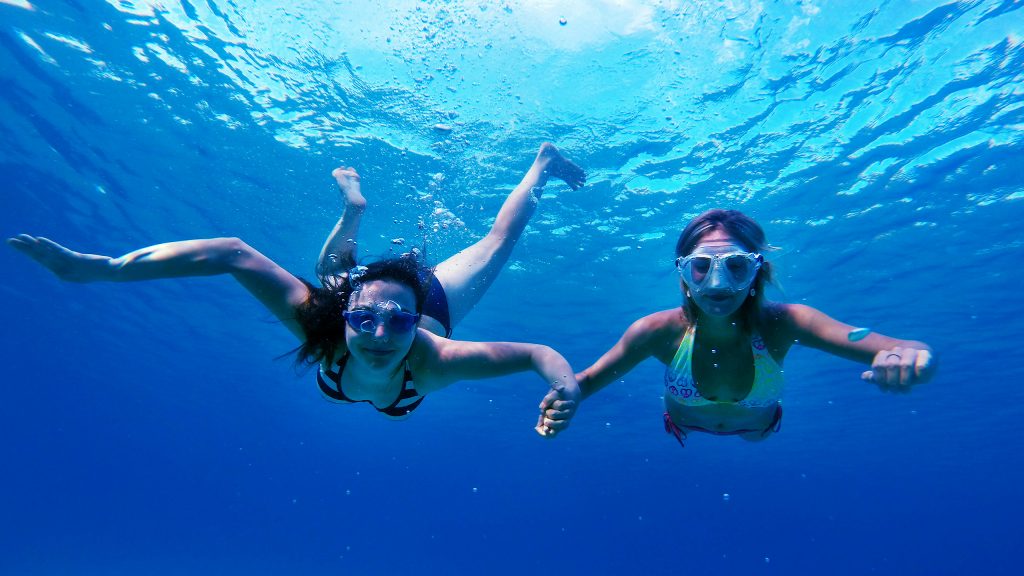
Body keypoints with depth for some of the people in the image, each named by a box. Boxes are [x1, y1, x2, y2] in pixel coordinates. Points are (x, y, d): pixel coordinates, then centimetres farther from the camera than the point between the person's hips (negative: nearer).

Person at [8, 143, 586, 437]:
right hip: (359, 285, 1)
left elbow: (539, 352, -46)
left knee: (496, 243, 22)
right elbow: (236, 255, -43)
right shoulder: (325, 322, -44)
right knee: (330, 278, 37)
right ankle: (355, 208, 58)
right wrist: (103, 270, -47)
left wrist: (566, 386, -67)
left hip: (432, 301, -1)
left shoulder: (434, 359, -47)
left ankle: (542, 164, 44)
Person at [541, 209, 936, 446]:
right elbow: (587, 380, -32)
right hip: (685, 428, -1)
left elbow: (898, 351, -48)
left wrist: (908, 355, -72)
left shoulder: (780, 325, -41)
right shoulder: (659, 331, -41)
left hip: (758, 428, 1)